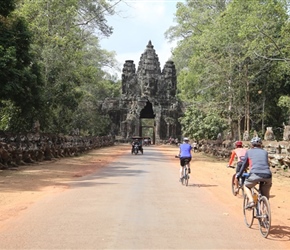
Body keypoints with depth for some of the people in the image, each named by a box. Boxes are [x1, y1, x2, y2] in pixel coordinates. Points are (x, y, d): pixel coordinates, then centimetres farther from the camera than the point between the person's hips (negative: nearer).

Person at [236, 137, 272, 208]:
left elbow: (244, 165, 27)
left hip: (255, 174, -2)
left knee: (246, 186, 24)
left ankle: (251, 201, 1)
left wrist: (238, 175, 41)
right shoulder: (265, 152, 26)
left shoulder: (249, 151, 20)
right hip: (267, 175, 3)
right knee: (265, 196, 21)